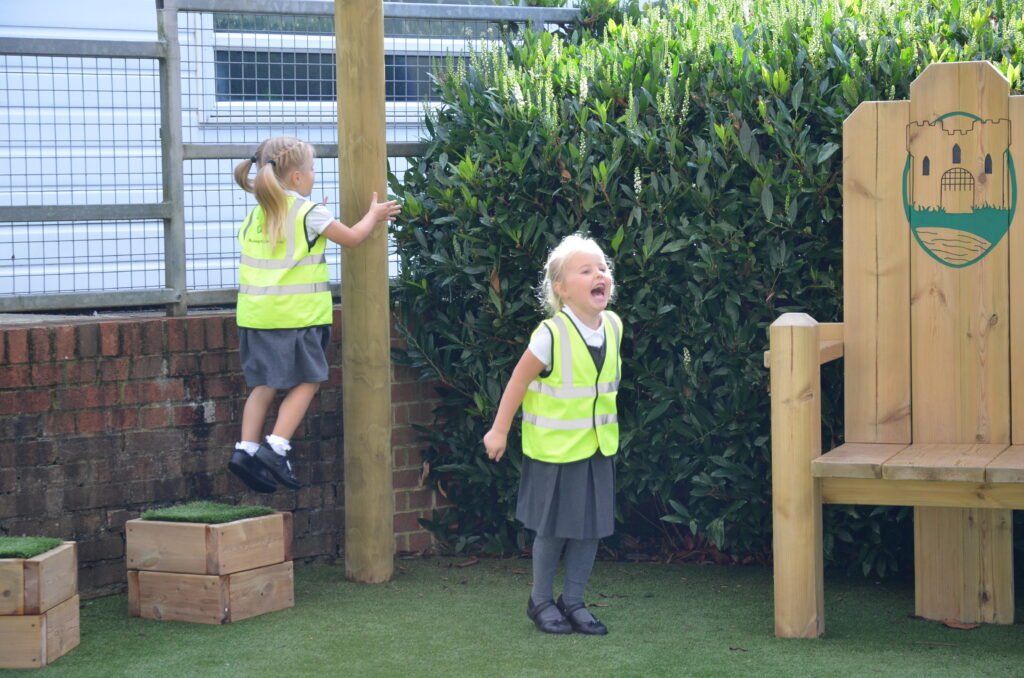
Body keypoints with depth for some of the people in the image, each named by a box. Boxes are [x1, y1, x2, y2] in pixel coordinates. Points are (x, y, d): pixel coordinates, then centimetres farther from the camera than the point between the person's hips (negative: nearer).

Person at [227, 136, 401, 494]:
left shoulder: (255, 215, 11)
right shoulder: (309, 213, -7)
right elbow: (352, 238, 0)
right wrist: (374, 215, 19)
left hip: (256, 313, 6)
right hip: (296, 314, -6)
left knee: (265, 384, 12)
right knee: (307, 381, 2)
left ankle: (246, 448, 3)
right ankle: (276, 448, -9)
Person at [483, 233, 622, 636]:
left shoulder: (613, 327, -3)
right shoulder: (551, 335, -20)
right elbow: (518, 381, -11)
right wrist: (499, 431, -5)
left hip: (597, 447, 5)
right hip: (554, 449, -5)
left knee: (590, 527, 9)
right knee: (553, 529, 5)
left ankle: (573, 601, 23)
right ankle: (541, 601, 23)